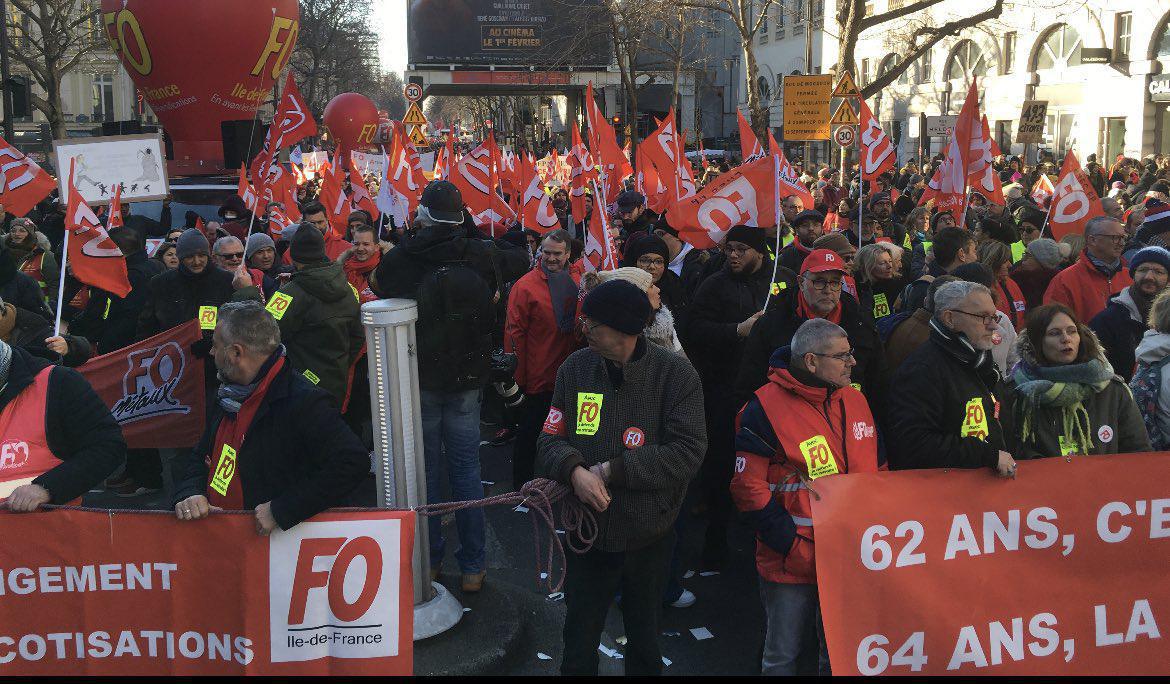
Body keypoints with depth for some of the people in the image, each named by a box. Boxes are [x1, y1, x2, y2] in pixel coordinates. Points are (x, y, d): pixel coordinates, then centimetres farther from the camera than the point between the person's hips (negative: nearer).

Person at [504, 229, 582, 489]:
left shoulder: (578, 283, 4)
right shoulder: (525, 286, -10)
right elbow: (515, 333, -10)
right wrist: (517, 377, -11)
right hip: (537, 378, -5)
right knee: (529, 434, 7)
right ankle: (521, 487, 21)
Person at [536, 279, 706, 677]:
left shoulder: (676, 374, -14)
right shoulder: (575, 368, -5)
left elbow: (687, 452, -20)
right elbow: (551, 438, -3)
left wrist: (612, 470, -23)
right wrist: (575, 470, -25)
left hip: (649, 538, -1)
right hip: (588, 537, 2)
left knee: (644, 642, 21)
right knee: (578, 647, 13)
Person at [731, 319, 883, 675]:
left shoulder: (855, 401, 7)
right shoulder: (767, 407, -14)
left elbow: (878, 469, 17)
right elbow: (748, 487, -15)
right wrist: (795, 548, -16)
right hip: (791, 565, -5)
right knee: (783, 657, 10)